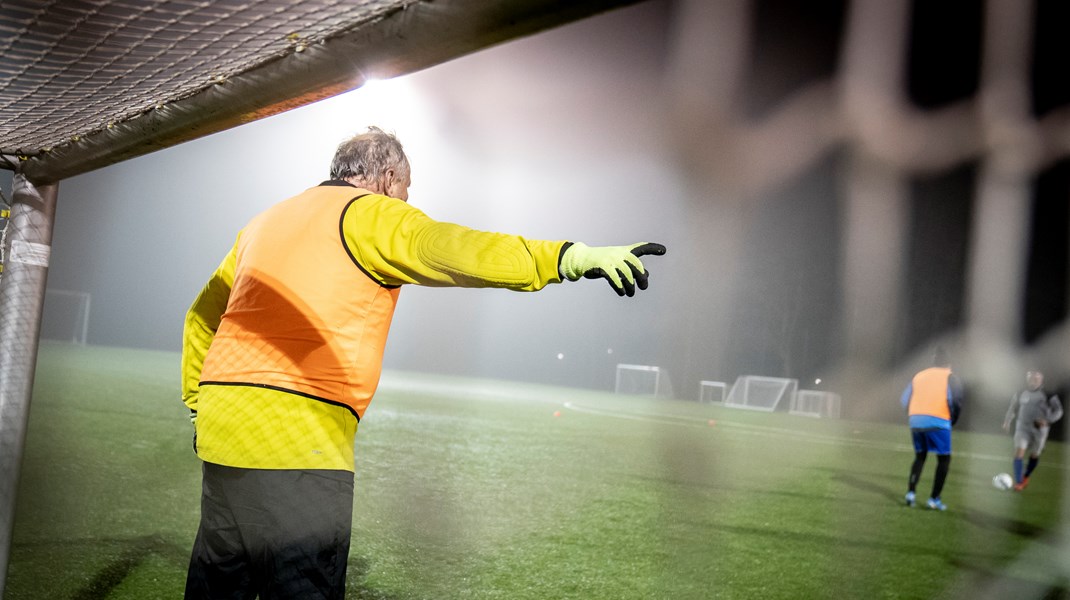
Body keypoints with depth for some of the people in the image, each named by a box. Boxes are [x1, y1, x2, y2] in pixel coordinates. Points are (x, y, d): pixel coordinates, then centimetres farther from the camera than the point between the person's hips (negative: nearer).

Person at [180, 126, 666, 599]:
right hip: (296, 442, -9)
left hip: (221, 426, 9)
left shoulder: (265, 222, 23)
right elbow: (443, 248, -23)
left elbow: (202, 317, 29)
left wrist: (198, 406, 36)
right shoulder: (370, 213, -2)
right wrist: (571, 257, -32)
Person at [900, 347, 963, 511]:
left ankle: (911, 492, 8)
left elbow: (904, 400, 14)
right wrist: (952, 421, 7)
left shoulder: (919, 375, 19)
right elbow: (956, 402, -7)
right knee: (944, 459, 8)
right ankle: (934, 499, 0)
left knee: (920, 456, 21)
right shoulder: (950, 377, 6)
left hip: (915, 421, 5)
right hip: (937, 422, -5)